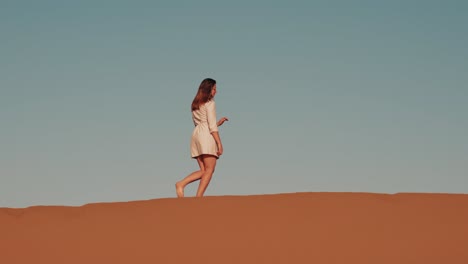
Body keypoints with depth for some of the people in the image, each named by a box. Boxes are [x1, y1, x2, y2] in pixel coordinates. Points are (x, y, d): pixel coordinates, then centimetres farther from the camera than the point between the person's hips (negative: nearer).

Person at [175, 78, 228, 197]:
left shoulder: (195, 104, 20)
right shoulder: (210, 103, -4)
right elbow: (212, 127, -10)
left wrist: (218, 123, 25)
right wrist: (219, 144, -11)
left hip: (196, 134, 8)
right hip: (207, 135, -8)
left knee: (203, 170, 7)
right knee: (209, 169, -6)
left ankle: (181, 184, -11)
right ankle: (198, 197, -15)